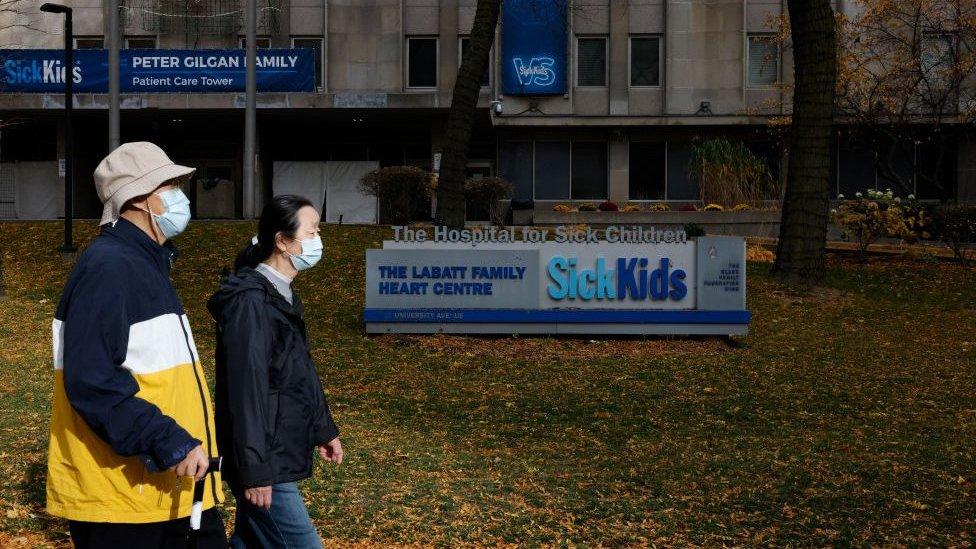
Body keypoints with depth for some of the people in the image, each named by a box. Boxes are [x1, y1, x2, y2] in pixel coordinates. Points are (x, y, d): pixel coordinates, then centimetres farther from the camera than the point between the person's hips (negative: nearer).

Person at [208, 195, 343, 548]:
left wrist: (323, 428, 26)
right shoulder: (251, 301, -19)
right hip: (265, 465, -10)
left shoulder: (282, 296, 13)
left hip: (282, 454, 10)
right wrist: (254, 471, -23)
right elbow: (246, 389, -22)